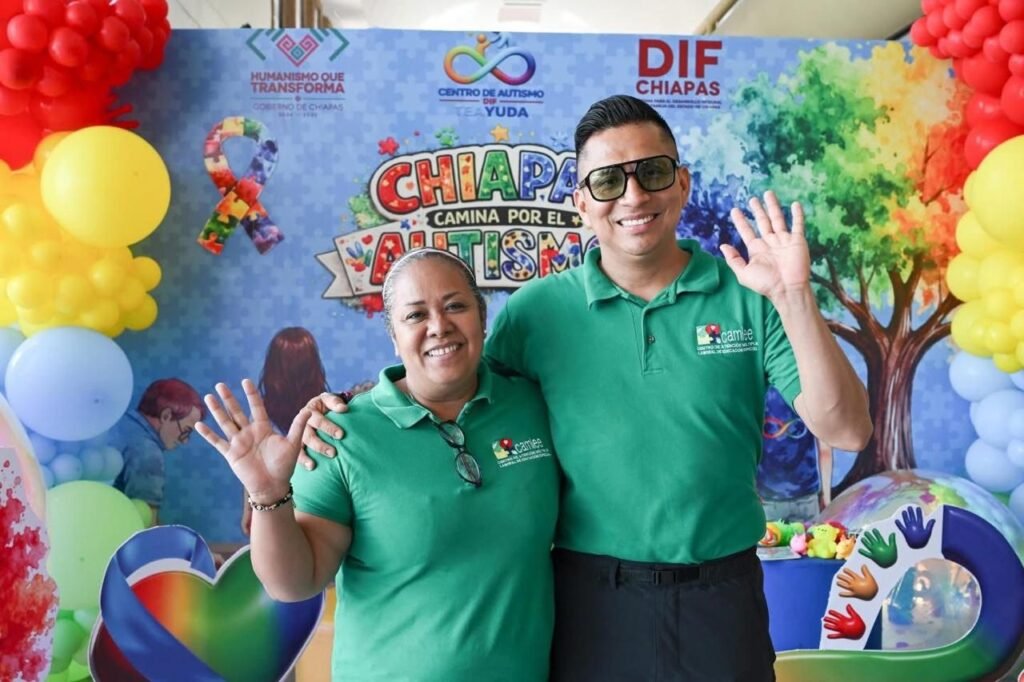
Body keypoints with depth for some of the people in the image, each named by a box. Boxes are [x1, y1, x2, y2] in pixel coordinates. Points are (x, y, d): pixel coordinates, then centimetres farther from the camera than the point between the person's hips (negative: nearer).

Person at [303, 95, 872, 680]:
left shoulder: (748, 297, -4)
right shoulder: (536, 310, -4)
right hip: (589, 599, 0)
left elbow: (847, 432, -8)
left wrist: (795, 299, -20)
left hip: (722, 596, 1)